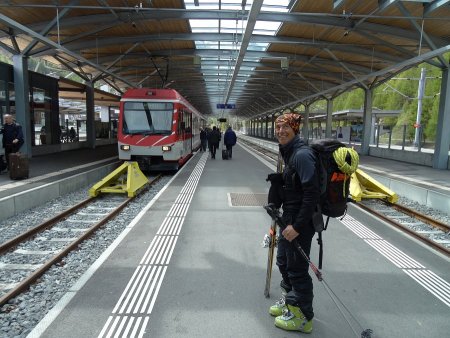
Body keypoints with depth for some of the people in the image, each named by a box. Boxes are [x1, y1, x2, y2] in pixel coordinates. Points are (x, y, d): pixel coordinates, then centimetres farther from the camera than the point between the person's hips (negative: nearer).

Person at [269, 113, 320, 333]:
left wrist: (297, 226, -23)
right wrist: (286, 220, 17)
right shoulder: (288, 152, 8)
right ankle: (288, 301, 45)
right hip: (289, 217, 10)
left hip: (301, 222, -10)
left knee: (297, 268, 6)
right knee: (283, 261, 23)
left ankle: (302, 317, 27)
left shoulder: (302, 155, -21)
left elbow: (312, 193, -25)